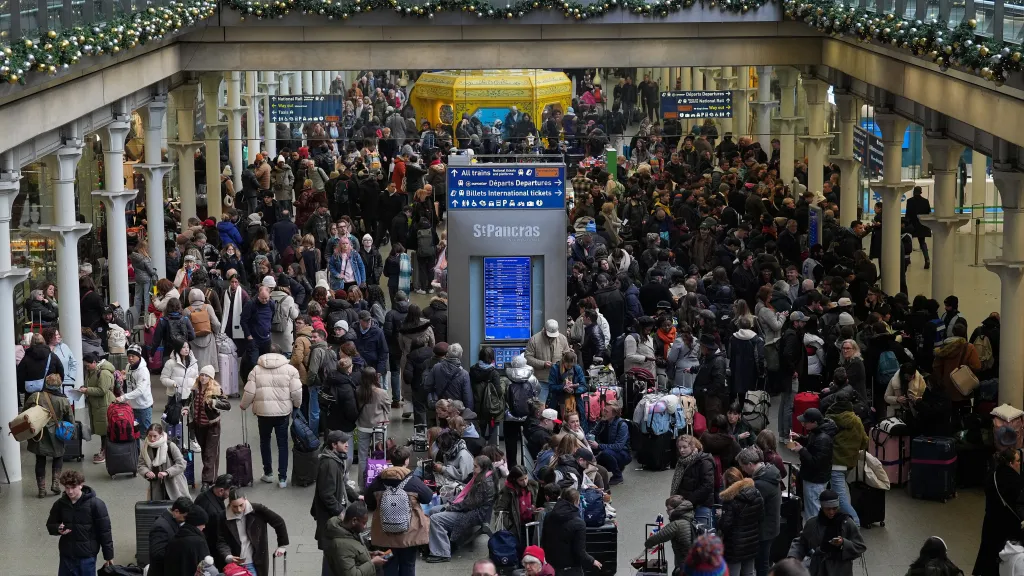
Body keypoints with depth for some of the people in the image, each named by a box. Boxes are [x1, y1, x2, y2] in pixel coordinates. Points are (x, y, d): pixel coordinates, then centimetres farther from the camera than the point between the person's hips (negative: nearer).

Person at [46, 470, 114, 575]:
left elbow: (105, 531, -7)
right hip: (66, 555, 4)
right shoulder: (60, 504, -1)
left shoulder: (95, 504, -12)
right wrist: (58, 529, -12)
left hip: (87, 556, -4)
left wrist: (109, 556, -5)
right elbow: (50, 525, 13)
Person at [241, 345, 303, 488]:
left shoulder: (256, 370, 0)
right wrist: (297, 405, 13)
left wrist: (243, 405, 15)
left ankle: (268, 473, 24)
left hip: (263, 412, 0)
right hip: (283, 412, 0)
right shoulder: (289, 369, -2)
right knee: (282, 443, 8)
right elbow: (296, 391, -6)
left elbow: (249, 392, -3)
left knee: (265, 441, 19)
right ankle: (282, 477, 6)